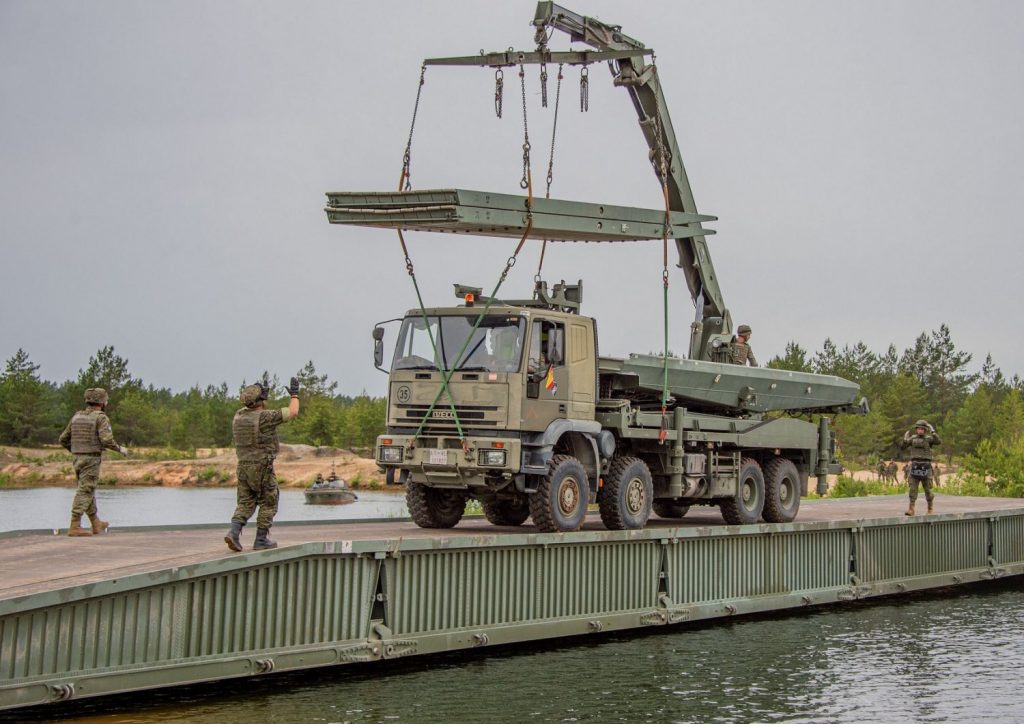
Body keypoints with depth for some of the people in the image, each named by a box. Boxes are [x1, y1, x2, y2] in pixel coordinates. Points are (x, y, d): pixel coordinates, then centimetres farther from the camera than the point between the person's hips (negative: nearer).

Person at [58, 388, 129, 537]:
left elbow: (63, 439, 15)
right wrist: (120, 449, -3)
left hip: (78, 460, 7)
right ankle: (74, 527, -12)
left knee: (88, 491, 18)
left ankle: (97, 524, 29)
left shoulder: (77, 416, 12)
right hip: (91, 461, -7)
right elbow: (107, 440, -21)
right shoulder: (101, 418, -9)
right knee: (84, 493, -8)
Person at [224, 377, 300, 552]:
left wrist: (256, 394, 32)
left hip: (243, 467, 6)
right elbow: (292, 412, -12)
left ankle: (234, 532, -8)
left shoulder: (239, 416, 3)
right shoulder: (265, 417, -16)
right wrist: (294, 394, 2)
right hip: (262, 468, -6)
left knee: (246, 503, 12)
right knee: (268, 504, 7)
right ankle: (261, 540, 7)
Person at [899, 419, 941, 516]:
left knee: (927, 488, 5)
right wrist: (905, 438, -9)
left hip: (925, 467, -2)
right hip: (915, 466, 2)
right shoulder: (913, 438, 8)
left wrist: (933, 431, -22)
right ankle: (911, 509, -9)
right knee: (913, 488, -7)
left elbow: (939, 442, -18)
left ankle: (931, 507, 25)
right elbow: (902, 447, 8)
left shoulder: (929, 438, 0)